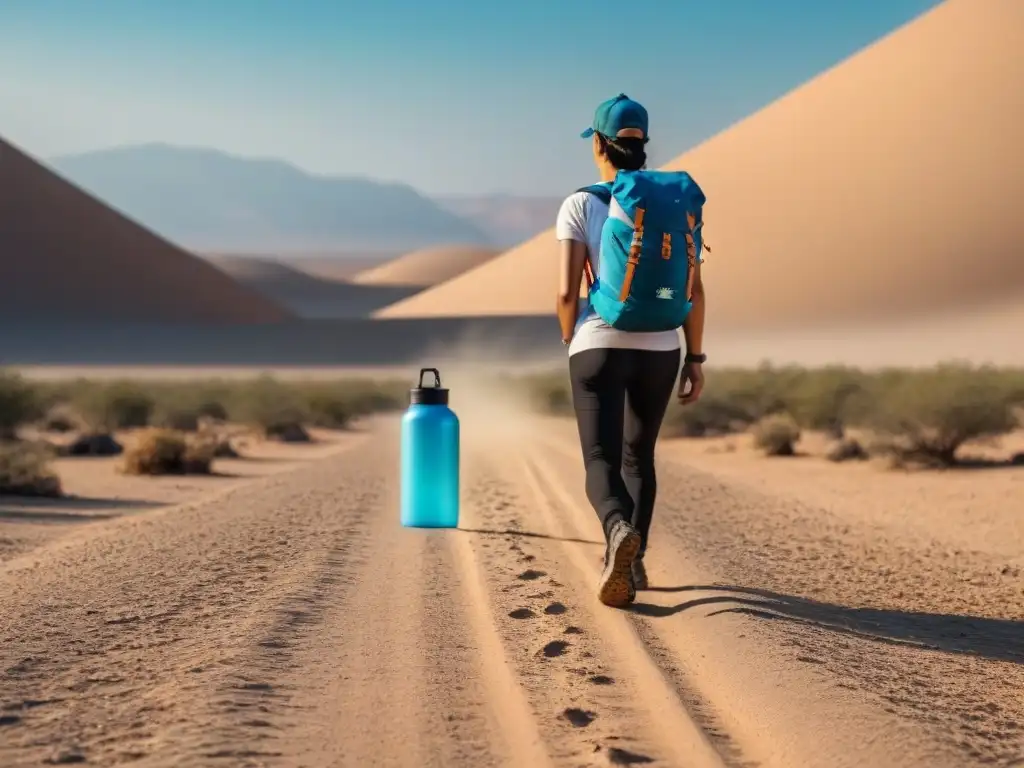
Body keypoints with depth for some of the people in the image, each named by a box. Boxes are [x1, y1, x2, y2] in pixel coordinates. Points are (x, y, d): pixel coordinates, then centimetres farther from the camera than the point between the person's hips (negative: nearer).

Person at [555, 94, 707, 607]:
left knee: (602, 465, -5)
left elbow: (567, 292, -10)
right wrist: (695, 359, 9)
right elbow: (693, 290, 1)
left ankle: (620, 533, -37)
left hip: (599, 348, -3)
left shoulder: (580, 205, -4)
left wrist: (572, 346, 8)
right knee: (638, 455, 23)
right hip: (658, 349, 3)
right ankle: (631, 563, 23)